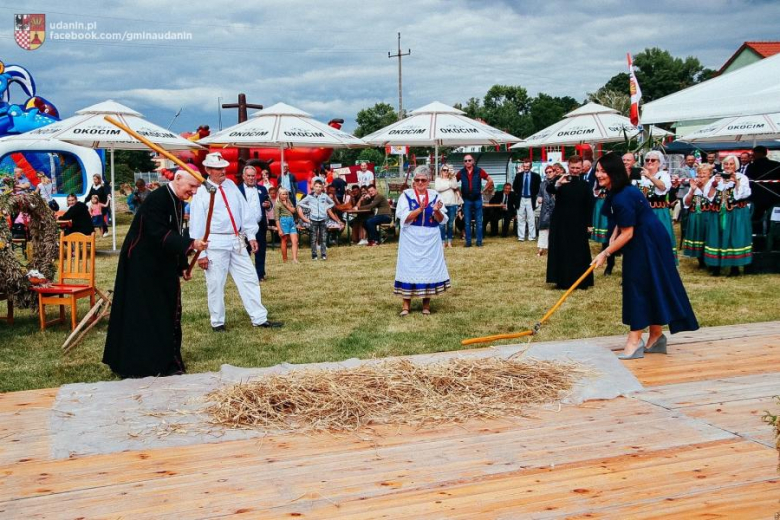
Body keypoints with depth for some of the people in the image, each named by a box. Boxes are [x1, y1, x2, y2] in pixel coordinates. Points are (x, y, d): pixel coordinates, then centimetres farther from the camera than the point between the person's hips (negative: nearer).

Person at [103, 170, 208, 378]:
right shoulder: (157, 199, -21)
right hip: (141, 265, -9)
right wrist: (190, 244, -37)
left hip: (162, 267, 9)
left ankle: (165, 362, 20)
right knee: (142, 314, -3)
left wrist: (182, 266, 11)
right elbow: (160, 234, -30)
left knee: (167, 312, 11)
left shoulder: (177, 202, 7)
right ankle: (138, 365, 6)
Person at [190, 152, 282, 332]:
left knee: (249, 279, 6)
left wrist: (251, 235, 5)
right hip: (215, 243, -5)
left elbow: (245, 210, 11)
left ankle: (260, 318, 12)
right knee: (216, 284, 3)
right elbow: (196, 223, -7)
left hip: (237, 241, 5)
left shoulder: (231, 185, 10)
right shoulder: (201, 192, -6)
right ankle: (217, 322, 18)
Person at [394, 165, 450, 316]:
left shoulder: (435, 195, 4)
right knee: (409, 267, -2)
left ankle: (426, 302, 14)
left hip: (430, 239, 2)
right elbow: (404, 219, -12)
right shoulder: (406, 195, -3)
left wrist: (436, 211, -20)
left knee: (430, 267, 3)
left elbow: (442, 220, 1)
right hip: (411, 239, -2)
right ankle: (406, 303, 4)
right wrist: (420, 209, -24)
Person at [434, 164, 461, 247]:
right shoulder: (438, 179, 8)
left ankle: (449, 241, 11)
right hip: (442, 203, -2)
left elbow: (455, 186, -4)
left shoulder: (452, 179, 14)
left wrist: (451, 176, -6)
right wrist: (449, 185, -4)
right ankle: (443, 242, 0)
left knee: (451, 224, 5)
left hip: (452, 203, 2)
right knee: (442, 224, -6)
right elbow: (438, 188, -10)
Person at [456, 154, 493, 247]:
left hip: (477, 199, -1)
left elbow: (490, 180, 2)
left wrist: (483, 190, -1)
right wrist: (458, 192, 5)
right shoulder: (461, 172, 0)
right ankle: (468, 242, 9)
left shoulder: (479, 171, -4)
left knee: (479, 222, 3)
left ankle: (479, 241, 8)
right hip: (466, 200, 1)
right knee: (467, 222, 4)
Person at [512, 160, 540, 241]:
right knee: (521, 219, 4)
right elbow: (514, 186, 5)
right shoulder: (519, 175, 5)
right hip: (521, 199, 2)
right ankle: (521, 237, 8)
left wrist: (534, 196, -4)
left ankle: (532, 236, 4)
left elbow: (539, 188, 2)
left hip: (530, 200, -2)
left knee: (531, 219, 0)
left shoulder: (536, 176, 0)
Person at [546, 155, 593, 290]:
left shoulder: (585, 185, 5)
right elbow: (548, 189, -22)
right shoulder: (560, 180, -1)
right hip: (561, 223, -1)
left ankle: (580, 281, 12)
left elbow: (588, 206, 6)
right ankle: (563, 281, 8)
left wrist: (588, 223, 1)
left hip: (578, 224, 1)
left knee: (579, 253, 5)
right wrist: (557, 183, -43)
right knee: (561, 252, 2)